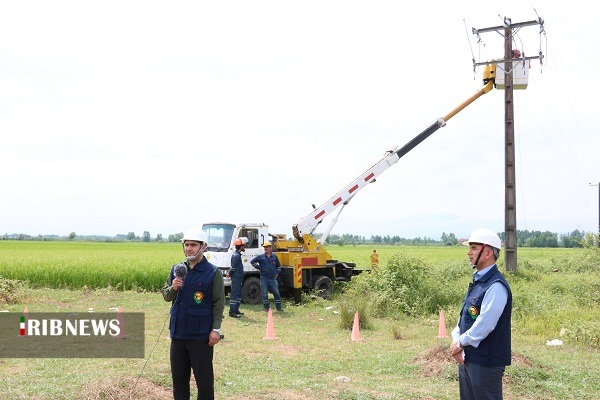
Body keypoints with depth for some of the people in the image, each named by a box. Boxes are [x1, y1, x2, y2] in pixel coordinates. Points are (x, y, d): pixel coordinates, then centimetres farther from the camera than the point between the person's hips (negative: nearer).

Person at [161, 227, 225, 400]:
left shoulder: (213, 272, -7)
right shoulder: (176, 269, 7)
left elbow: (219, 303, -7)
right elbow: (166, 296, 10)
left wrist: (216, 329, -12)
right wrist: (173, 288, -12)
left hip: (201, 335, -5)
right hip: (178, 333, 5)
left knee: (204, 379, 3)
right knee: (178, 377, 15)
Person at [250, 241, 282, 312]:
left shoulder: (274, 257, 10)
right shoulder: (260, 257, 2)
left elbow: (278, 266, 21)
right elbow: (252, 261, 3)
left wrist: (277, 273, 9)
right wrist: (258, 267, -3)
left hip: (273, 278, 2)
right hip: (264, 278, -2)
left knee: (276, 293, 2)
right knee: (265, 294, 1)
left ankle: (279, 307, 9)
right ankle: (267, 307, 9)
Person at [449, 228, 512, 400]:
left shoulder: (496, 286, -19)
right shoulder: (477, 281, 11)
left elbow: (484, 325, -23)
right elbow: (463, 316, 13)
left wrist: (460, 343, -12)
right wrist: (456, 340, -3)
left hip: (485, 362, -9)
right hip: (466, 358, 9)